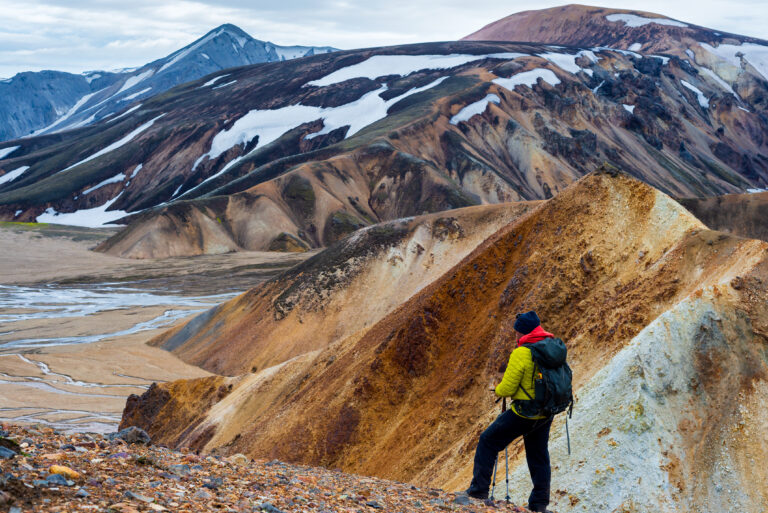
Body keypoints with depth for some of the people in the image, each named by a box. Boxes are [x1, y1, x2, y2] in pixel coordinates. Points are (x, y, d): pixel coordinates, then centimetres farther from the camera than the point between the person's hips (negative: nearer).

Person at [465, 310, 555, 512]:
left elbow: (507, 389, -16)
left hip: (525, 412, -7)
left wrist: (497, 389, 6)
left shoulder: (521, 353, -19)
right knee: (538, 455, 18)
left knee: (488, 441, 7)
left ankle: (479, 490, 6)